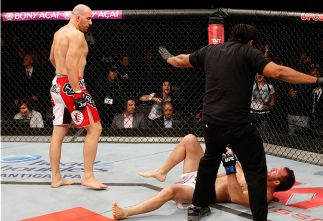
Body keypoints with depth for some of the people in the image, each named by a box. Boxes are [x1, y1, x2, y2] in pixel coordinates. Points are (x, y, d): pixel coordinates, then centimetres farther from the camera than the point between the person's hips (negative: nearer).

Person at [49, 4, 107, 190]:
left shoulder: (59, 33, 16)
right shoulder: (76, 34, -13)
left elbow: (52, 58, 30)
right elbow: (71, 65, -23)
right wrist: (78, 94, -24)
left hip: (57, 84, 10)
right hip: (71, 86, -10)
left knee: (59, 132, 12)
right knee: (95, 128, -3)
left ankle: (56, 177, 19)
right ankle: (88, 176, -2)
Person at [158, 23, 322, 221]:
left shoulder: (210, 50, 13)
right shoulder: (248, 52, -4)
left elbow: (181, 61, 28)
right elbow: (278, 72, -17)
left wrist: (168, 58, 51)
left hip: (211, 122, 6)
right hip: (239, 124, -6)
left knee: (210, 160, 28)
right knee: (256, 170, 6)